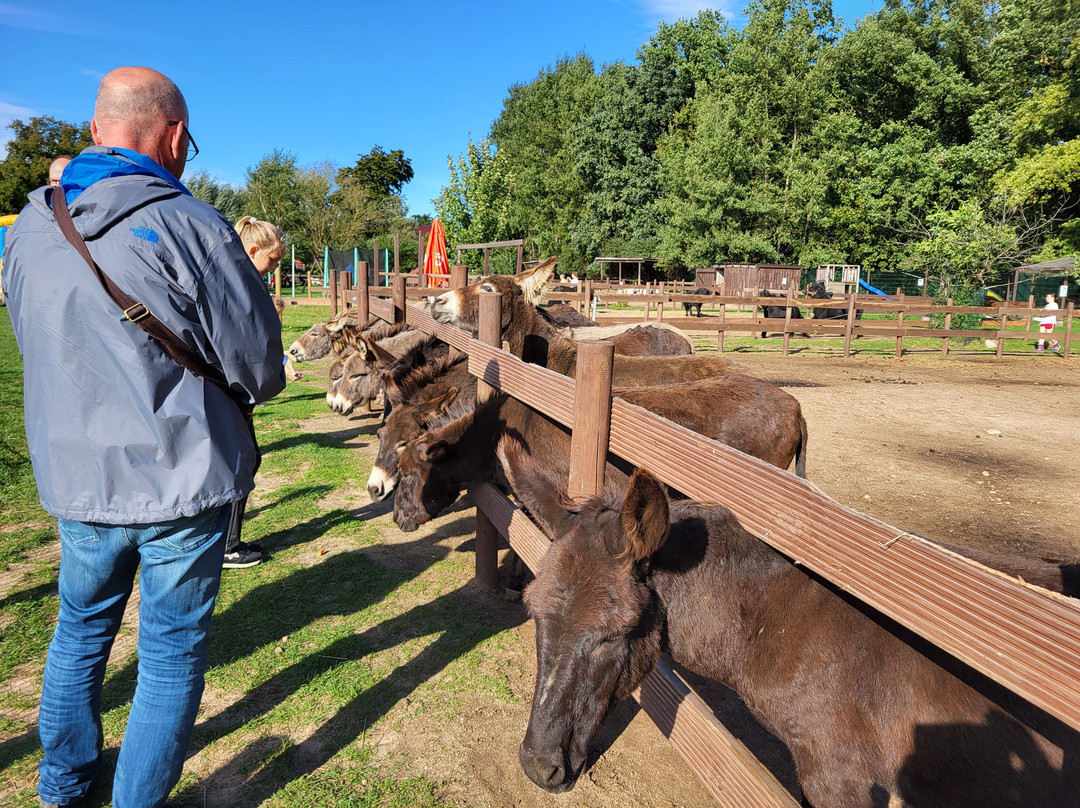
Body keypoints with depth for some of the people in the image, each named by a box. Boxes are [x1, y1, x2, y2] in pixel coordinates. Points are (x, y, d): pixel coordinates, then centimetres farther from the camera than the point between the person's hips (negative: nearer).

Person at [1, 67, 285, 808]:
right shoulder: (191, 226, -17)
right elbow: (259, 371, -13)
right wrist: (234, 388, 9)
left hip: (75, 477, 6)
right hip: (182, 478, -6)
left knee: (81, 625, 26)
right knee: (172, 650, 11)